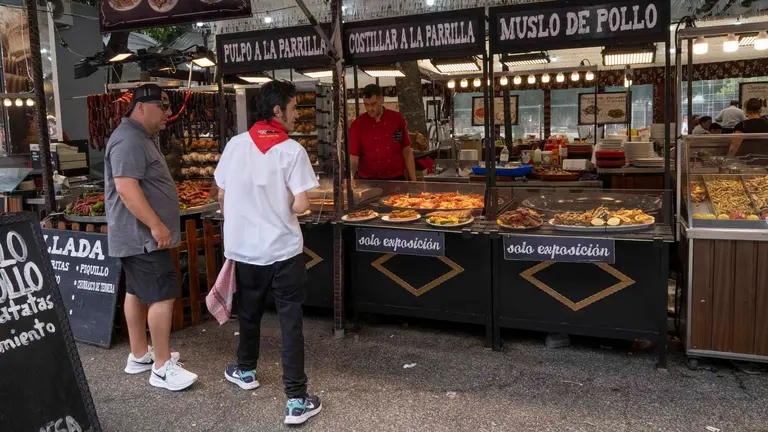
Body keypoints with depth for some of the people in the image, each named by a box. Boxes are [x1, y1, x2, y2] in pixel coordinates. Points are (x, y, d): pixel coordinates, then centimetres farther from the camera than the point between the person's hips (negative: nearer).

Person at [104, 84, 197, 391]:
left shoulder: (141, 138, 16)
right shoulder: (128, 140, -19)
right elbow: (126, 188, -28)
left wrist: (156, 225, 25)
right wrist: (156, 225, -28)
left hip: (140, 235, 11)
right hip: (142, 236, -11)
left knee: (138, 292, 15)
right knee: (163, 297, -9)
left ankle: (139, 356, 26)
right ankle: (162, 367, -1)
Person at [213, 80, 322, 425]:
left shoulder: (235, 145, -1)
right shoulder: (292, 150, -12)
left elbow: (221, 196, 6)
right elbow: (300, 206, -17)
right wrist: (282, 206, 5)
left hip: (243, 248, 4)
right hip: (283, 250, -4)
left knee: (249, 313, 24)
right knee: (290, 323, 3)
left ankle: (245, 371, 44)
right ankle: (296, 400, 5)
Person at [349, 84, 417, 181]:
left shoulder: (398, 119, -2)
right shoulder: (357, 125, -5)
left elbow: (407, 152, 4)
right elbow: (353, 158, -7)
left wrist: (413, 180, 1)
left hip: (396, 179, 1)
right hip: (368, 181, -1)